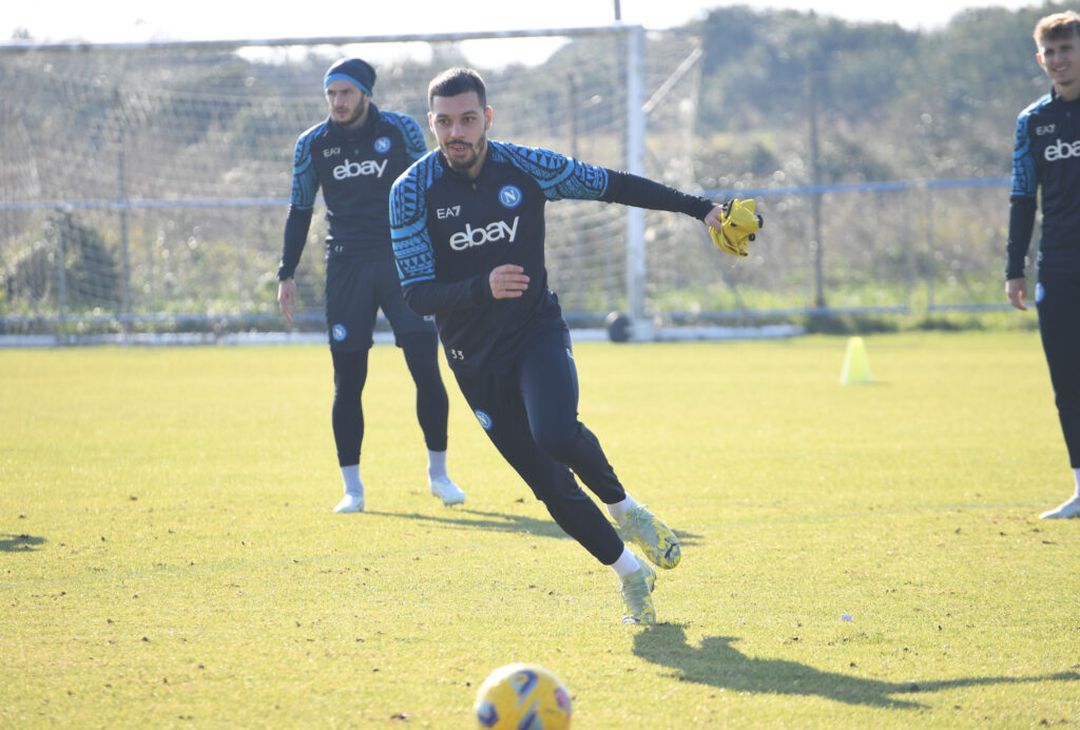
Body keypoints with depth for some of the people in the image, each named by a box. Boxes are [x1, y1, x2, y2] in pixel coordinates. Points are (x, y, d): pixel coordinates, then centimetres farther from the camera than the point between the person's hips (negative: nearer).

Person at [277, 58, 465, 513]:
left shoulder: (402, 130, 0)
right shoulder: (312, 145, 4)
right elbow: (300, 211, 12)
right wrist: (286, 275, 6)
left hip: (403, 261, -1)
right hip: (346, 267, 1)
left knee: (426, 368, -7)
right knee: (348, 381, -1)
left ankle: (438, 472, 10)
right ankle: (352, 487, 8)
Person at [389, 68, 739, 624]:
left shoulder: (526, 167, -7)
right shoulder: (412, 191, -11)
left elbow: (614, 186, 6)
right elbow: (416, 294, -14)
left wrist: (698, 207, 4)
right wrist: (481, 288, -32)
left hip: (538, 330, -1)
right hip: (476, 358, 1)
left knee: (556, 435, -30)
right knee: (550, 485, 0)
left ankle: (621, 506, -1)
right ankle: (629, 571, 19)